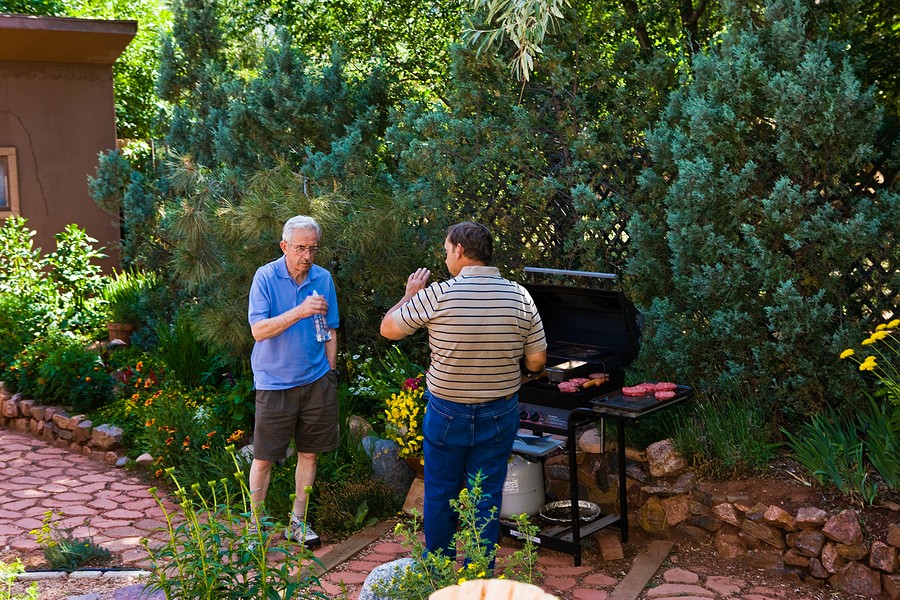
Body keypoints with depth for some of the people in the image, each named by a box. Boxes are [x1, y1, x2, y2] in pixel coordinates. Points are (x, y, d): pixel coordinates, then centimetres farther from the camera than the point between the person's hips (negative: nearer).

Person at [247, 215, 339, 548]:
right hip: (274, 383, -4)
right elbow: (259, 330, -18)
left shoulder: (323, 278, 3)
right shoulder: (266, 277, -9)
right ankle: (255, 523, 20)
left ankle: (298, 522, 25)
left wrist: (329, 375, 11)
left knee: (309, 453, 11)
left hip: (315, 381, 4)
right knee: (264, 457, 3)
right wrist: (300, 312, -29)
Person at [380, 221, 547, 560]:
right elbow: (537, 361, -1)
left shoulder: (438, 295, -16)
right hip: (500, 415, 2)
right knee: (487, 498, 11)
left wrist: (410, 294, 12)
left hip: (447, 414, -2)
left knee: (440, 494, 15)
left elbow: (388, 329, -3)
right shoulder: (520, 296, -7)